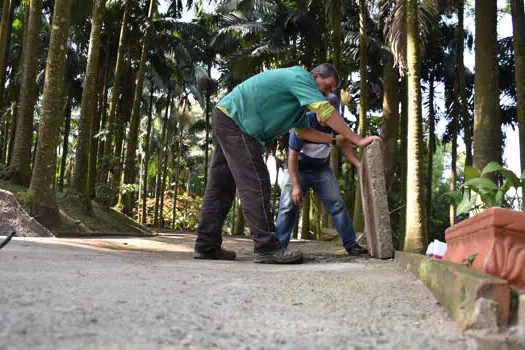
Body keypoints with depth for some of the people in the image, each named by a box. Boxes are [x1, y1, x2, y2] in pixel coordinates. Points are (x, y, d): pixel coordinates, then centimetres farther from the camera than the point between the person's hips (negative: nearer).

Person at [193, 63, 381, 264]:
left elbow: (304, 130, 18)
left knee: (221, 187, 9)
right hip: (234, 119, -11)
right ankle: (266, 248, -15)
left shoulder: (300, 96, 22)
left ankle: (207, 246, 12)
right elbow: (326, 112, -18)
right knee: (255, 184, -14)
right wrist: (358, 140, -16)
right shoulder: (301, 76, -9)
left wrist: (335, 141, 9)